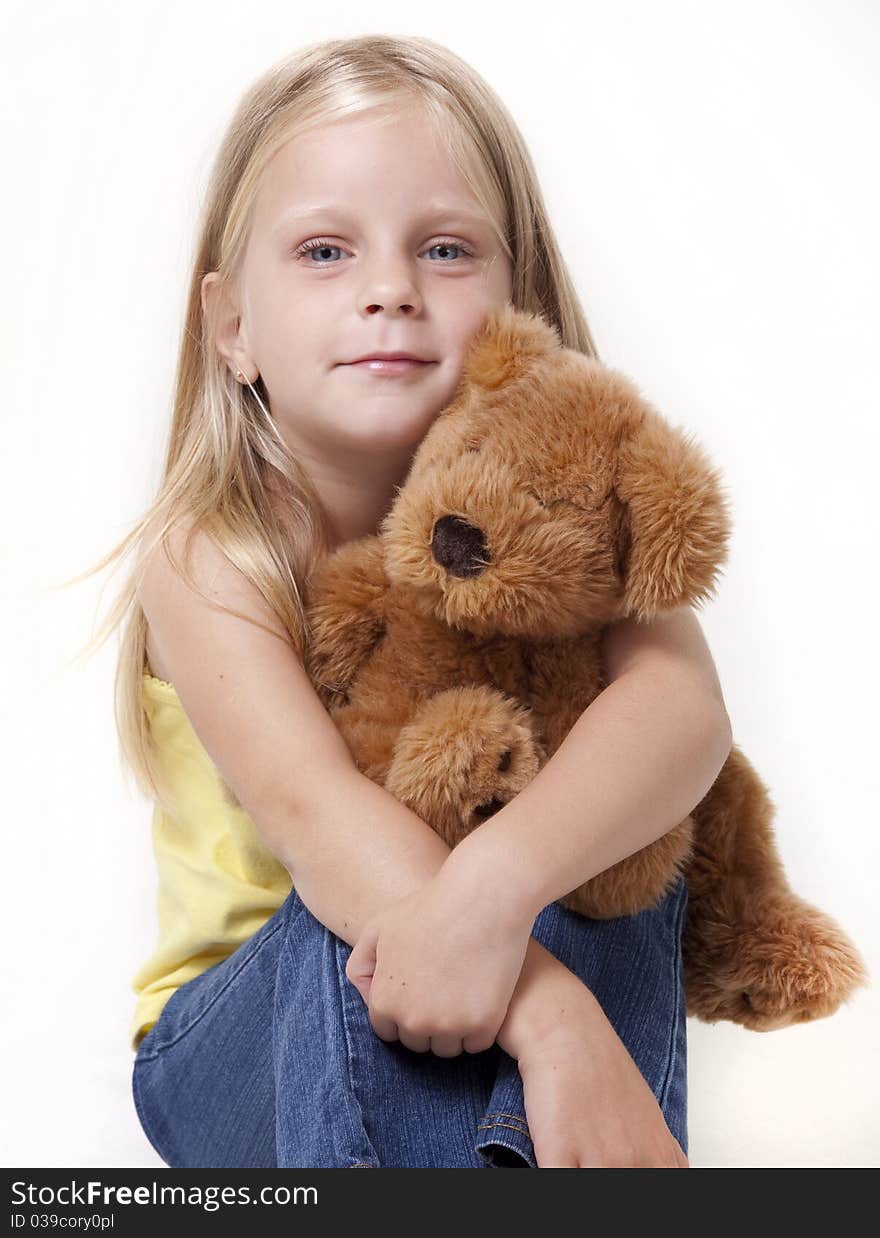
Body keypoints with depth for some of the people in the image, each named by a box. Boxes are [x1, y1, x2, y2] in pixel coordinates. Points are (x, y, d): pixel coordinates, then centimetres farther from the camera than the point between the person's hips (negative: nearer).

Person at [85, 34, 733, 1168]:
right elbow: (308, 808, -33)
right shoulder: (204, 555, -16)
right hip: (241, 1039, -1)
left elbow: (682, 701, -30)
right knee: (360, 926, -34)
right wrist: (555, 1021, -47)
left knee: (623, 884, -29)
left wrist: (497, 878, -50)